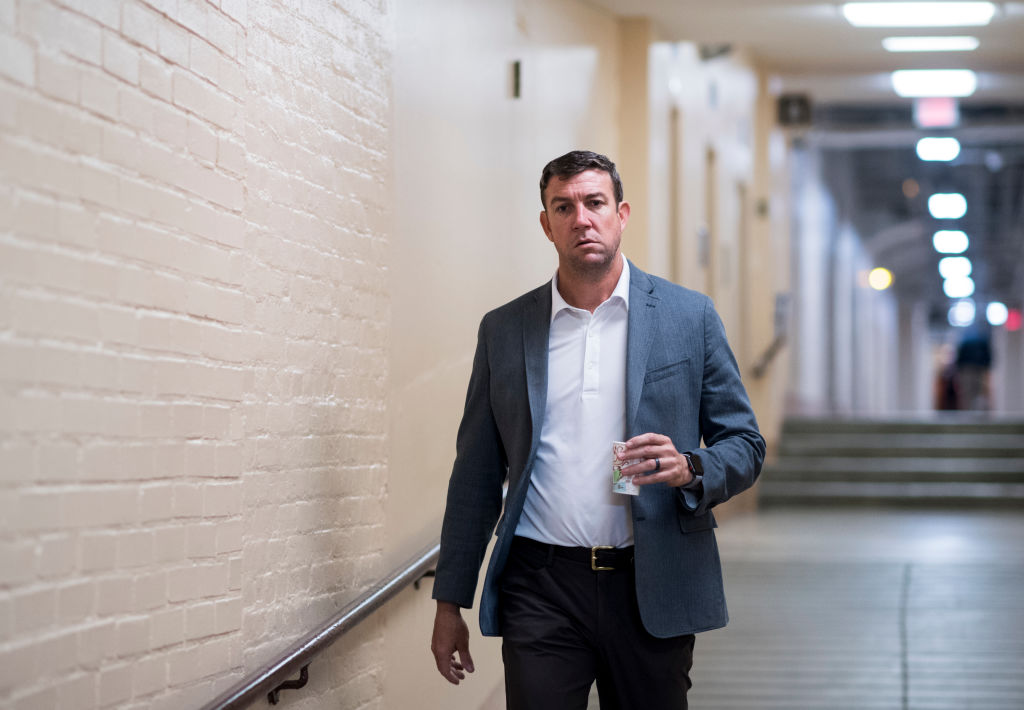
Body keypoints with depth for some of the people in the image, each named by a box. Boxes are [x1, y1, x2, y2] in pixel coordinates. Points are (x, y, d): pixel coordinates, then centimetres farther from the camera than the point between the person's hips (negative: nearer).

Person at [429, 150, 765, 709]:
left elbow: (745, 445, 8)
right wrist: (450, 602, 9)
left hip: (653, 591, 0)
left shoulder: (689, 316, 5)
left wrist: (690, 470, -14)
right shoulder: (503, 330, 9)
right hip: (541, 589, 1)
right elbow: (476, 475, 12)